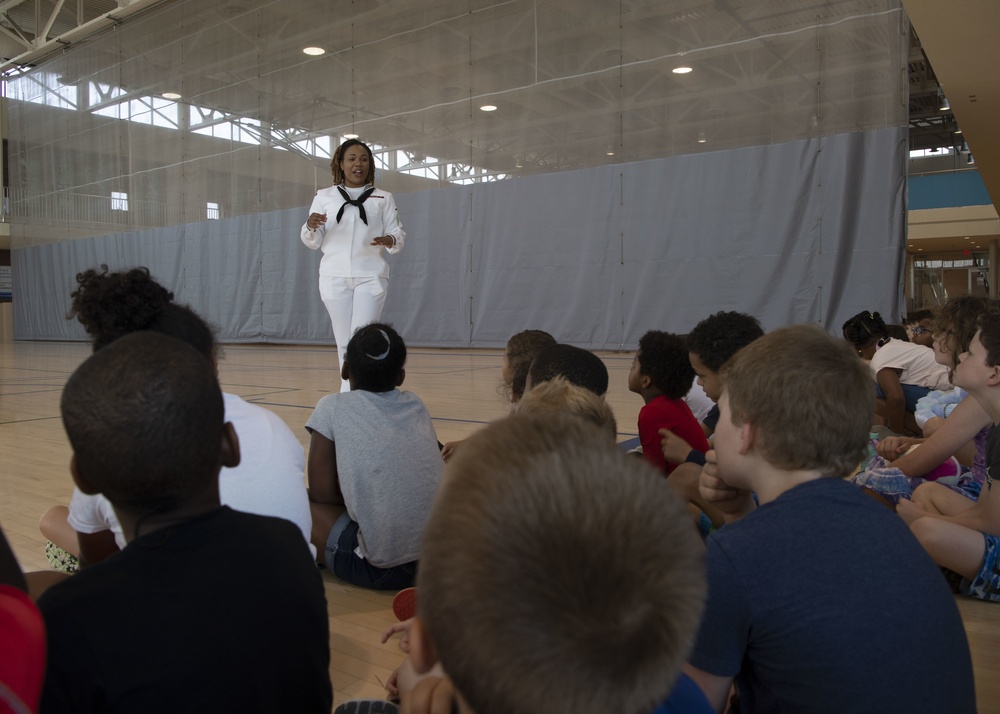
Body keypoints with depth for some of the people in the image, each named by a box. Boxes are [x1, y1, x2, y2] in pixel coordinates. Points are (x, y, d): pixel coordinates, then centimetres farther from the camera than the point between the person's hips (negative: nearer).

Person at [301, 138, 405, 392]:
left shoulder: (383, 198, 9)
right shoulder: (324, 196, 9)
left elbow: (398, 235, 4)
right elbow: (313, 243, 7)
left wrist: (390, 241, -20)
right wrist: (310, 226, -15)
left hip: (371, 276, -1)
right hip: (334, 277, 1)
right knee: (344, 341, 6)